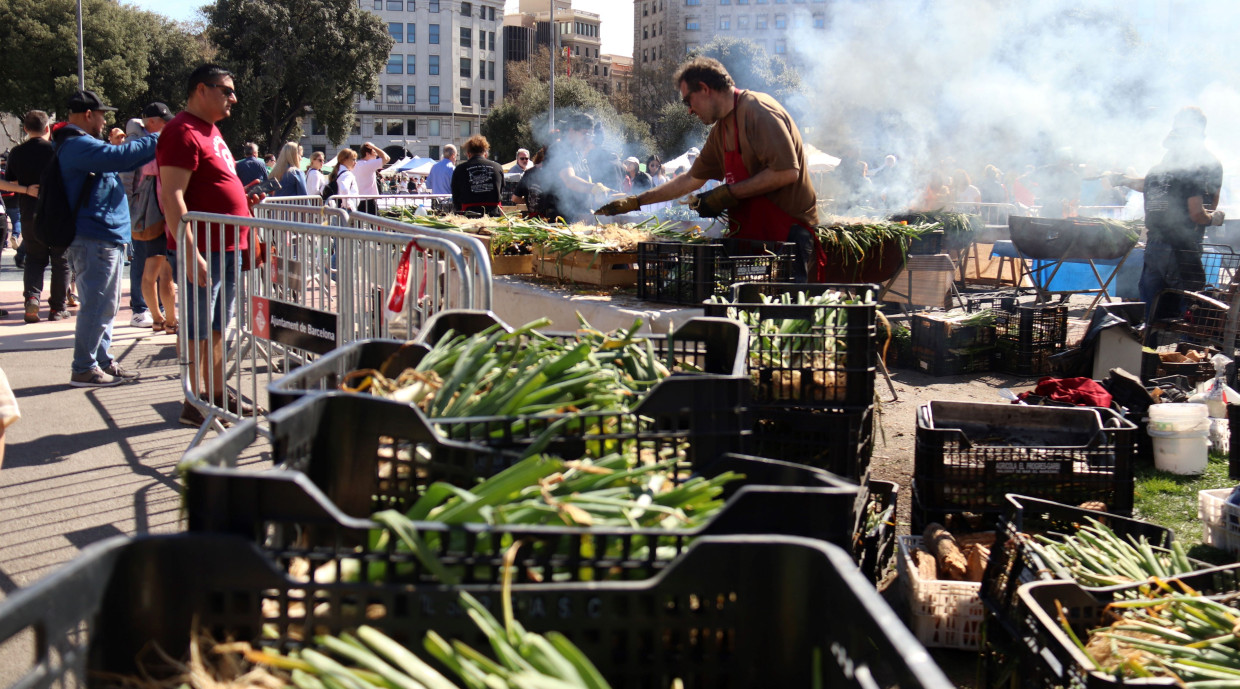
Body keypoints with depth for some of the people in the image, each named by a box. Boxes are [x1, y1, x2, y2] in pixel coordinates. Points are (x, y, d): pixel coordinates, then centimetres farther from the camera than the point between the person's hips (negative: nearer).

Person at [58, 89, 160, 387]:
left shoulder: (78, 145, 20)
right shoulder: (78, 145, -15)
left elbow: (114, 160, 27)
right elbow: (119, 157, -28)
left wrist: (152, 146, 16)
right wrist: (155, 141, -17)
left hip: (103, 237, 11)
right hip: (96, 239, -11)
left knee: (106, 306, 16)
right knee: (97, 306, -7)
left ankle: (103, 362, 23)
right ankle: (84, 369, -2)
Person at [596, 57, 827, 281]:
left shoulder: (757, 110, -13)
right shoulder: (720, 129, 17)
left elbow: (787, 172, -22)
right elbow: (691, 180, 27)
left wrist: (728, 194, -17)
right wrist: (634, 202, 26)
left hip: (787, 234, -9)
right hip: (751, 235, 9)